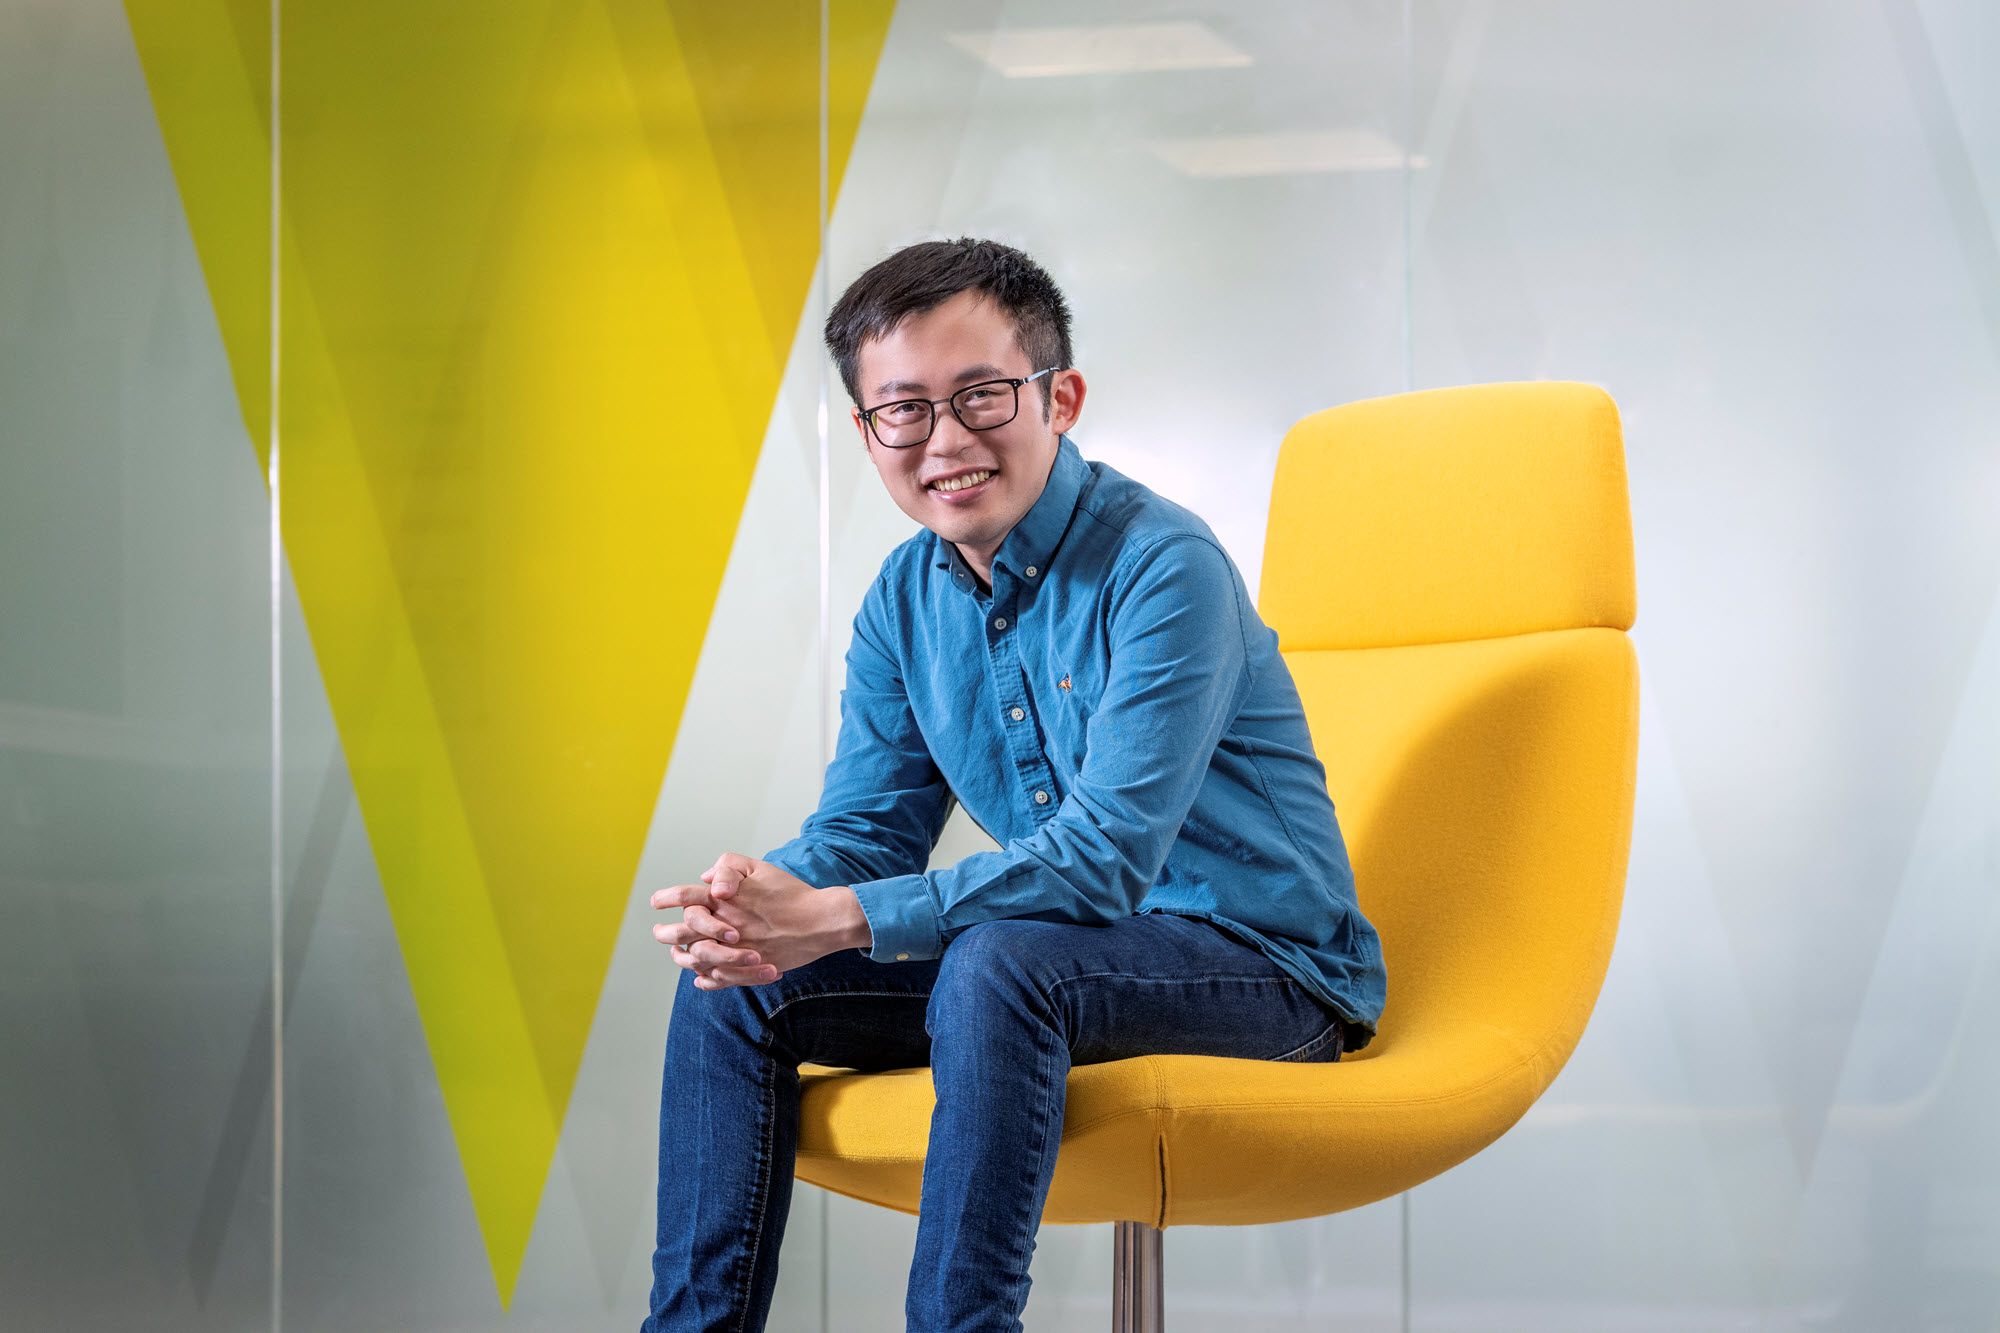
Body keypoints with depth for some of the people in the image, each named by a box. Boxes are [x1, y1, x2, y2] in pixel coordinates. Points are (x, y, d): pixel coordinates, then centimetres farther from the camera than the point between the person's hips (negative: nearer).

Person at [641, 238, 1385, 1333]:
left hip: (1259, 958, -7)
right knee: (736, 982, -4)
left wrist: (836, 919, -34)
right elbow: (867, 824, 6)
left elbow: (1108, 856, -27)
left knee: (994, 967, -36)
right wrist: (760, 905, -20)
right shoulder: (908, 595, 3)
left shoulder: (1163, 569, -21)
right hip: (1077, 952, 7)